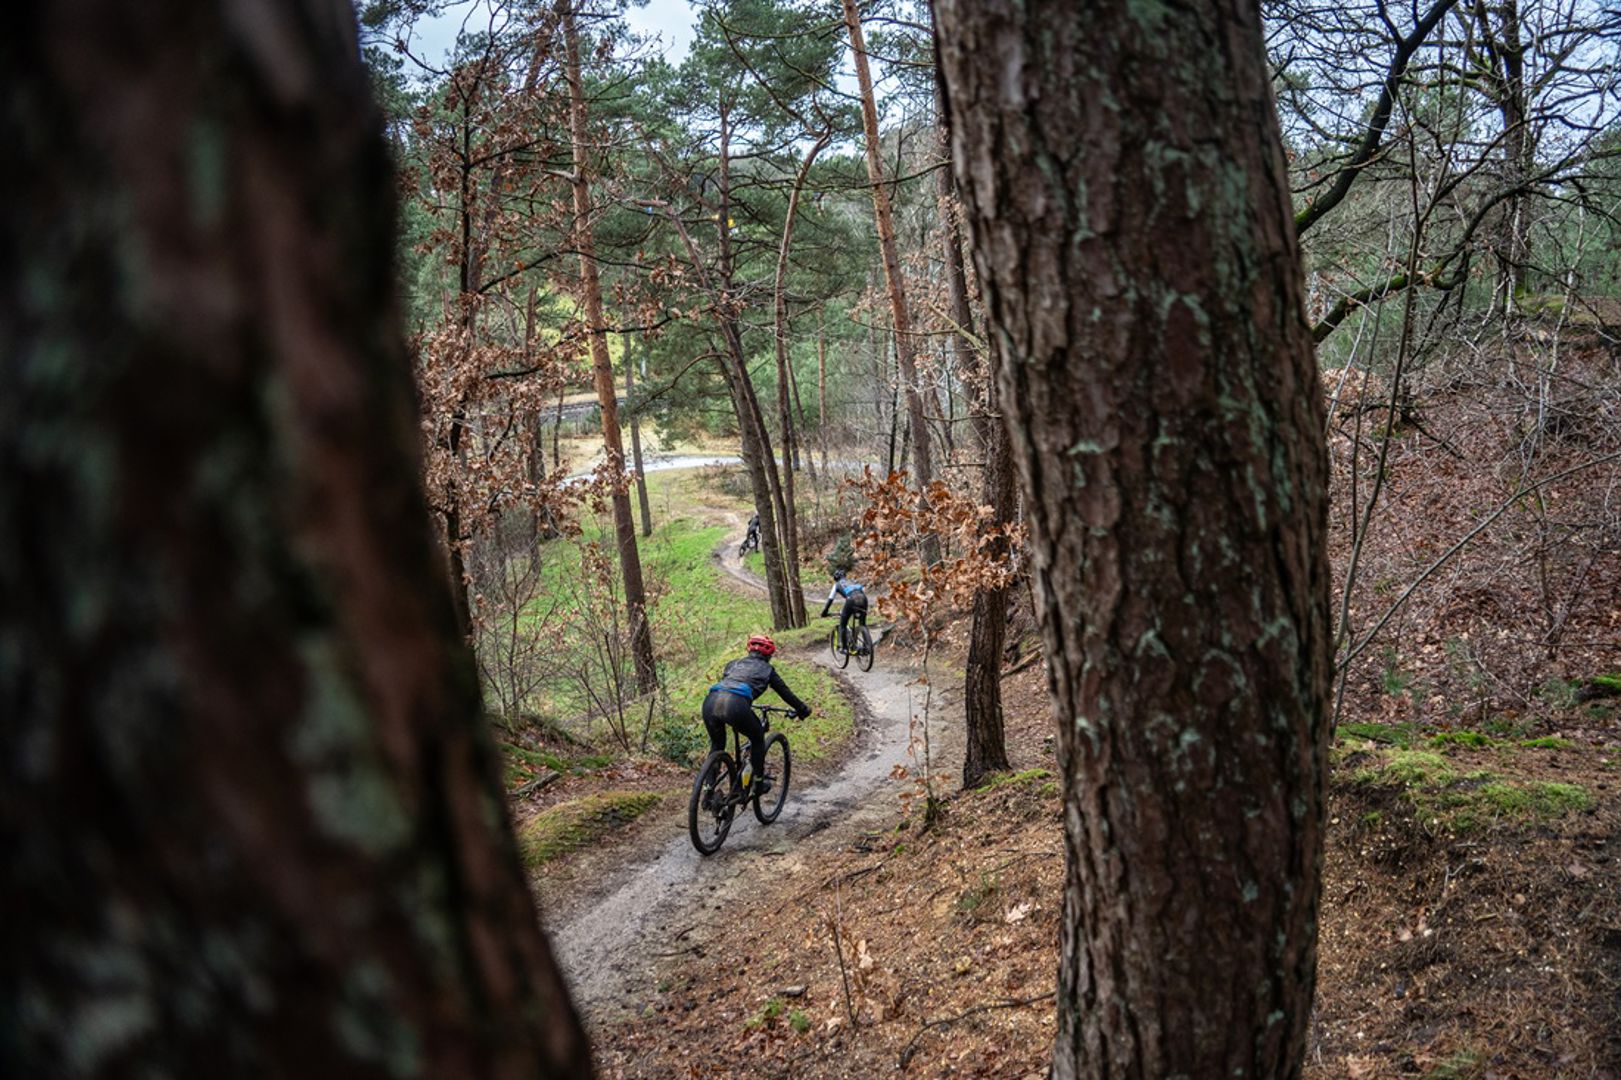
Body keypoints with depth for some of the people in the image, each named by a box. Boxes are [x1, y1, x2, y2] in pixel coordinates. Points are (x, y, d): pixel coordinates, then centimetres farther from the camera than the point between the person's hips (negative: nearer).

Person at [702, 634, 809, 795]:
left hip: (711, 701, 4)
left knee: (717, 745, 28)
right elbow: (785, 692, 33)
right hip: (736, 705, -4)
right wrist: (803, 709, 48)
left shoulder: (734, 663, 35)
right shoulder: (766, 669, 26)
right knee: (757, 738, 24)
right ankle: (759, 784, 27)